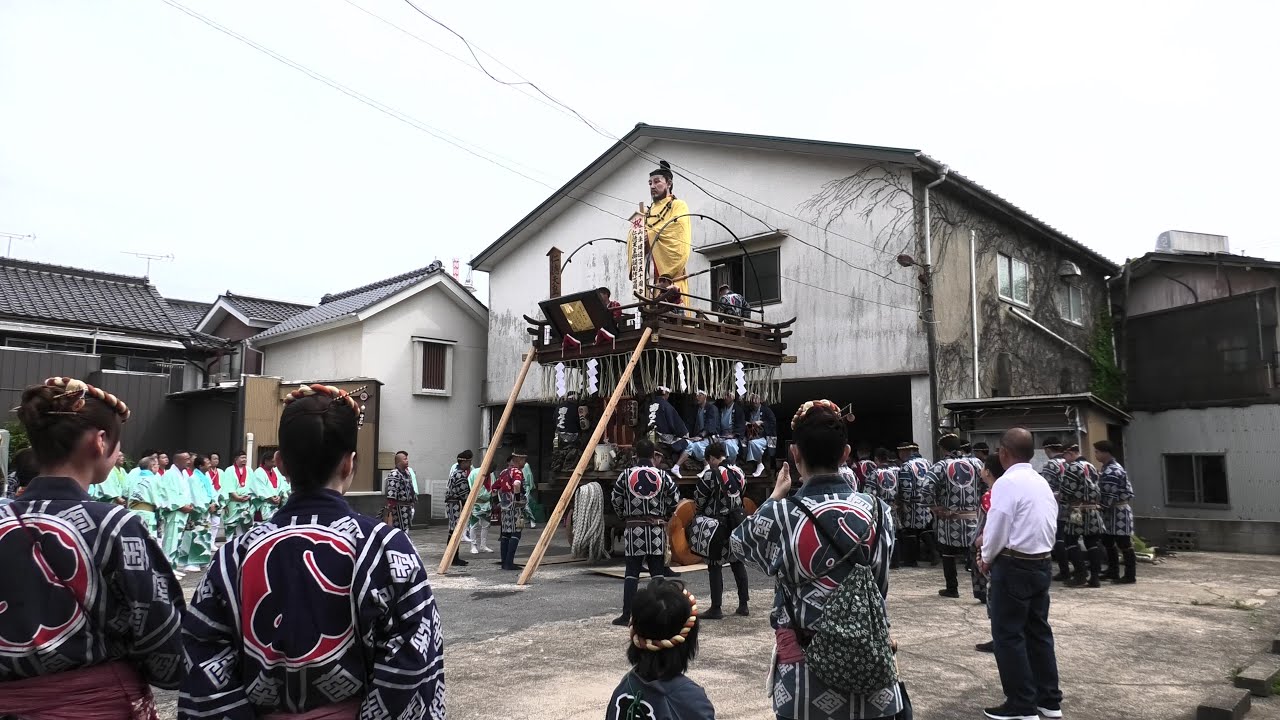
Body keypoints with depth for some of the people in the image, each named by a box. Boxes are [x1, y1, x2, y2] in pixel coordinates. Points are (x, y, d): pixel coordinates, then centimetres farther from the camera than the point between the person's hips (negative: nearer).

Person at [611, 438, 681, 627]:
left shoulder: (626, 475, -2)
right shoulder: (662, 476, 1)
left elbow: (616, 501, 4)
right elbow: (675, 500, 4)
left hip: (633, 528, -1)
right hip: (657, 528, 1)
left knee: (631, 572, 3)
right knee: (657, 572, 7)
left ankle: (626, 614, 2)